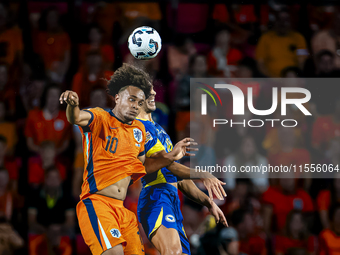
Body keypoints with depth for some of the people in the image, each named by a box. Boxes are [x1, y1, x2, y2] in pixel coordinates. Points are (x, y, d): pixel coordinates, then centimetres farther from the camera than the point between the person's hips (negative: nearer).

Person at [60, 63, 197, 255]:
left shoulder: (139, 129, 18)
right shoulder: (100, 119, -3)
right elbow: (77, 118, -26)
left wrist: (170, 157, 17)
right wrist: (73, 105, -49)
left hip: (122, 208, 8)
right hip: (96, 202, -8)